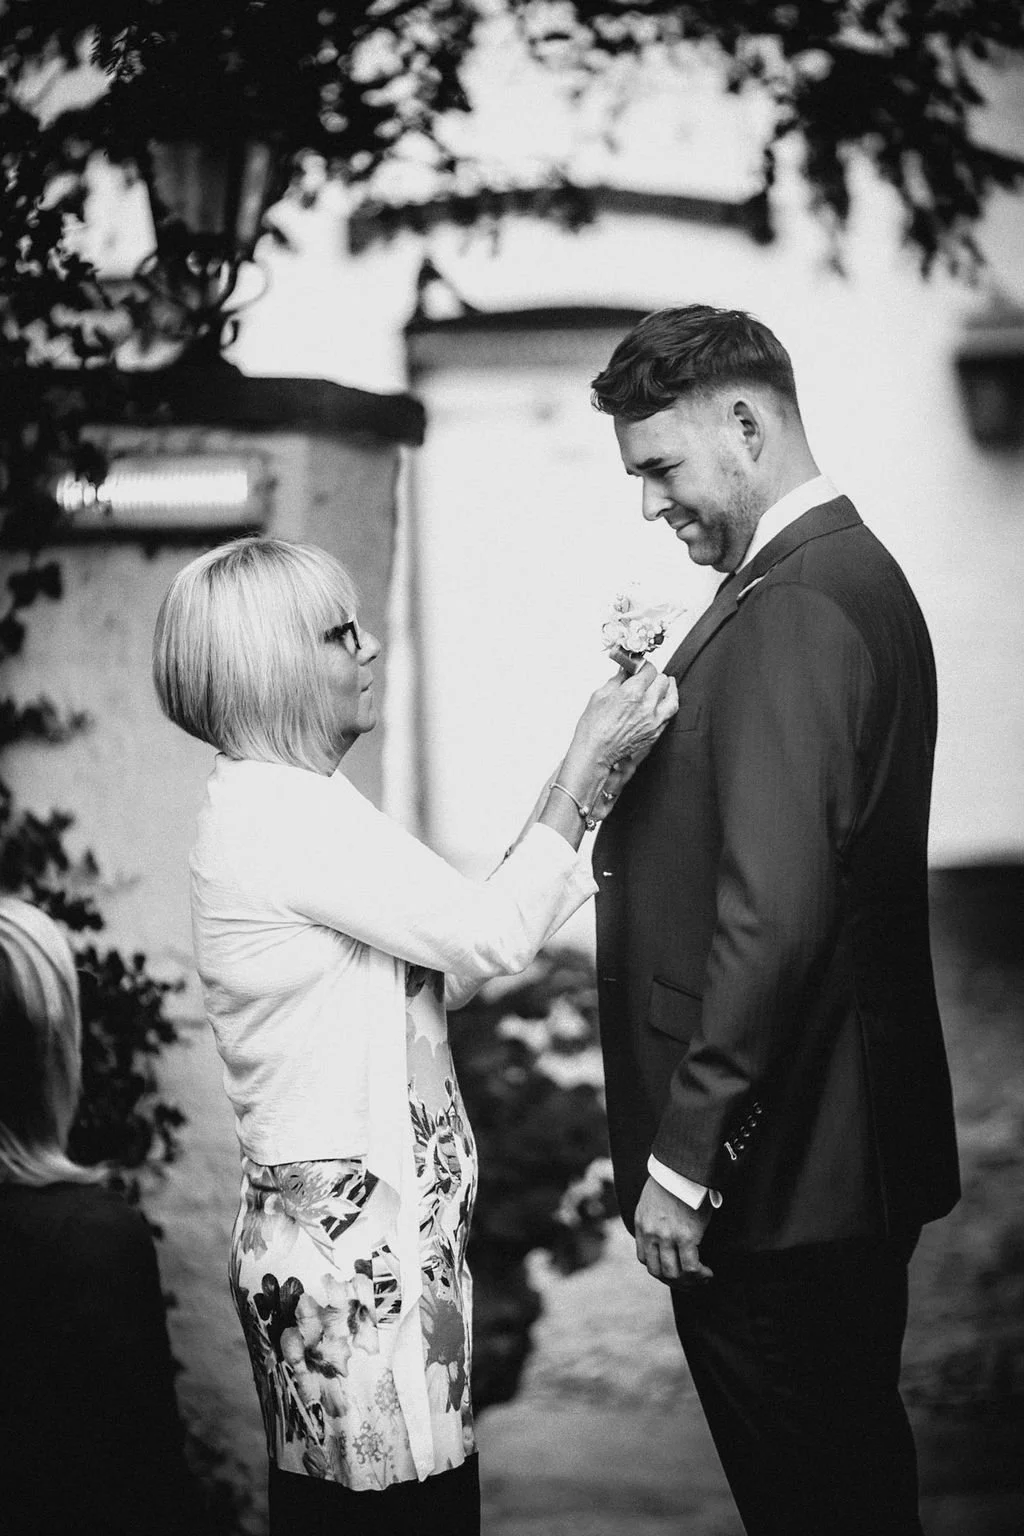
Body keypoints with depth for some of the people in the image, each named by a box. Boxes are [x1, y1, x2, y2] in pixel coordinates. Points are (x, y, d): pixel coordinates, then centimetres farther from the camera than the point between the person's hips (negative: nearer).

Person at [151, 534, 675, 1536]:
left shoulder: (295, 806, 14)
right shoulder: (276, 816, -18)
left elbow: (448, 963, 12)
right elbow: (495, 934, -18)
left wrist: (598, 794, 8)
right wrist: (585, 759, -9)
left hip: (364, 1220, 10)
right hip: (350, 1228, -10)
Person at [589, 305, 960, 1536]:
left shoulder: (793, 609, -20)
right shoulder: (856, 571, 11)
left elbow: (773, 917, -26)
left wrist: (684, 1157, -21)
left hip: (776, 1171, -10)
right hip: (851, 1155, 10)